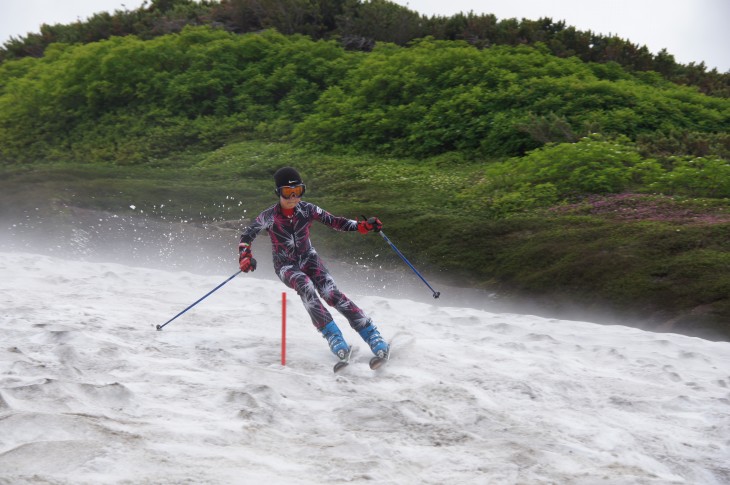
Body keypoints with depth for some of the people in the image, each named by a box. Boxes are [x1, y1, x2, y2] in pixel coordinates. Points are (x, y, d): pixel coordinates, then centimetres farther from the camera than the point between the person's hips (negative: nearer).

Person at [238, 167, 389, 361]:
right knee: (305, 287, -34)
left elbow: (333, 221, -7)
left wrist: (362, 226, -20)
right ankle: (332, 334, -33)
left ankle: (370, 333, -25)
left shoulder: (307, 209, -10)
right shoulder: (270, 216, -15)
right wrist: (245, 257, -32)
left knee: (331, 293, -23)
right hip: (285, 265, -1)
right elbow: (247, 235, -13)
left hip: (308, 258, 1)